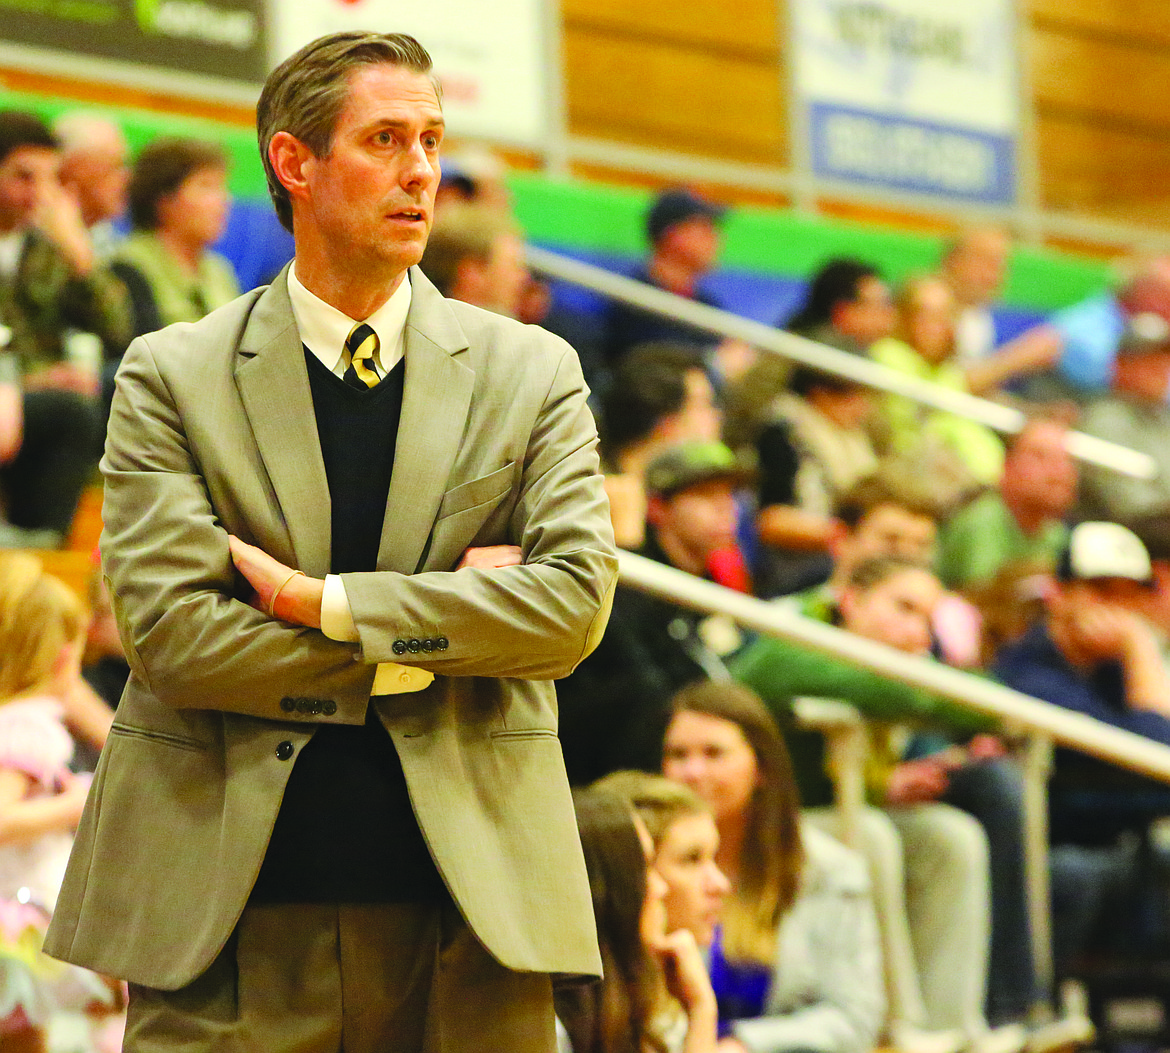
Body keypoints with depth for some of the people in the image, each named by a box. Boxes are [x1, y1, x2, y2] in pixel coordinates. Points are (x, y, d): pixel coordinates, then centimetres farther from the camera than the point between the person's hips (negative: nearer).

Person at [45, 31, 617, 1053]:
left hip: (467, 901, 1)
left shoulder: (532, 373, 8)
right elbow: (172, 635, -8)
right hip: (231, 911, -1)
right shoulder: (172, 377, 3)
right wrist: (436, 634, -8)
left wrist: (328, 604, -11)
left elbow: (577, 601, -6)